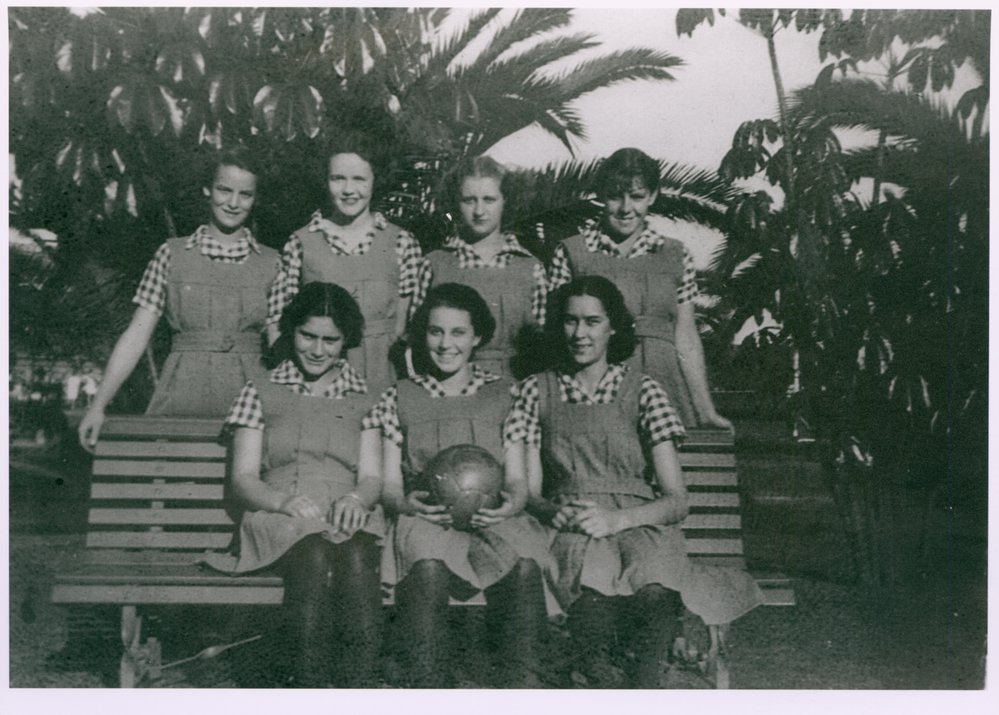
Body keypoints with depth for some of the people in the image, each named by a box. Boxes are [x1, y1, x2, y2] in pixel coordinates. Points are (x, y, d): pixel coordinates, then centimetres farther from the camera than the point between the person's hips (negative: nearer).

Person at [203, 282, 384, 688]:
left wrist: (357, 498, -16)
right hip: (281, 520, -1)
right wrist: (284, 501, -14)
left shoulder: (365, 400, 20)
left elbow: (372, 477, 9)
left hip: (349, 520, 1)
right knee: (314, 555, -37)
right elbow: (243, 480, 7)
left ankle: (359, 693, -41)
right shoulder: (261, 393, 17)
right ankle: (310, 685, -41)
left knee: (355, 559, -36)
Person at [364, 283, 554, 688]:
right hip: (426, 519, 0)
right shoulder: (400, 398, 15)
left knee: (524, 562, -34)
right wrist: (406, 504, -13)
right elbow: (388, 485, 11)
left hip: (491, 518, 1)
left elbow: (518, 479, 11)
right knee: (428, 565, -37)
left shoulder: (500, 393, 17)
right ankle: (428, 687, -33)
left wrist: (513, 502, -13)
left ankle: (521, 684, -29)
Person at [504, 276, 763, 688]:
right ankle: (599, 682, -27)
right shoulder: (537, 391, 14)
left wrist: (616, 519, -15)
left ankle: (645, 682, -25)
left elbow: (677, 501, 3)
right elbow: (527, 492, 8)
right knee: (593, 574, -37)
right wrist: (554, 512, -16)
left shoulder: (642, 390, 10)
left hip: (640, 524, 0)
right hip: (570, 530, 0)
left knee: (655, 588, -36)